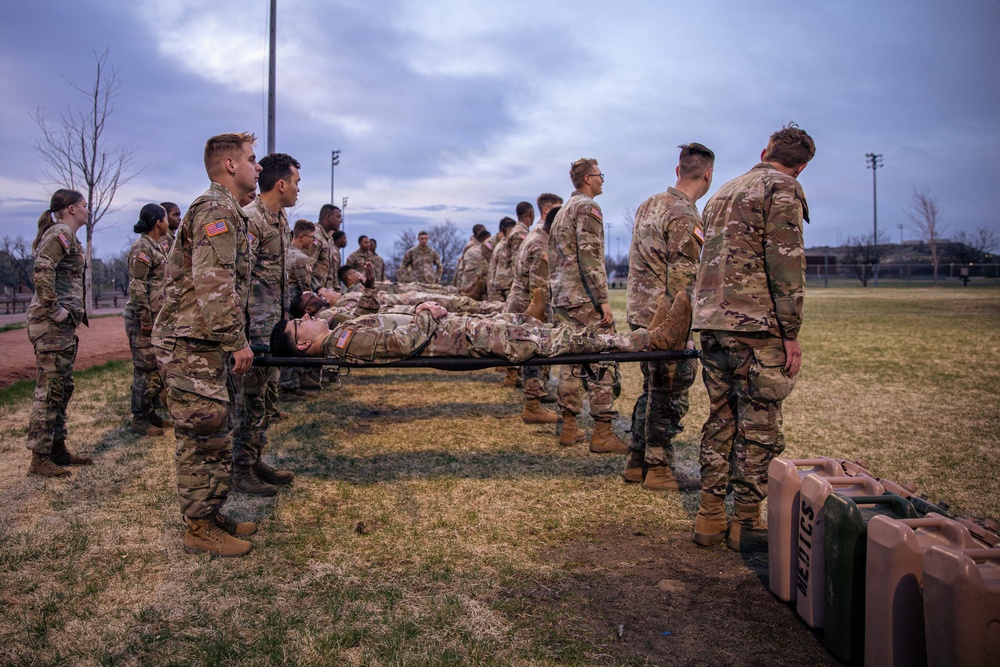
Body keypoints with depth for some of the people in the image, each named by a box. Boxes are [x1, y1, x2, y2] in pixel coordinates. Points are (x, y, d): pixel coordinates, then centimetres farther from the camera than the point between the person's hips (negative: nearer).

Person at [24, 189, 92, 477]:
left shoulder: (66, 235, 19)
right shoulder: (61, 234, -10)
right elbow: (42, 271, -25)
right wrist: (54, 309, -20)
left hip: (63, 324, 10)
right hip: (52, 323, -10)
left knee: (62, 388, 14)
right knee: (50, 389, -6)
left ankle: (57, 449, 22)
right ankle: (39, 458, -1)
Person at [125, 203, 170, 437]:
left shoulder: (157, 246, 16)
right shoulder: (142, 248, -13)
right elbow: (137, 287, -19)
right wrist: (145, 319, -20)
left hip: (158, 318, 9)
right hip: (144, 318, -9)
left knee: (157, 368, 14)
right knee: (145, 368, -3)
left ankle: (150, 412, 23)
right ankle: (139, 419, 6)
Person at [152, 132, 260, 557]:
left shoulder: (226, 211, 20)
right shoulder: (217, 210, -14)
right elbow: (213, 284, -24)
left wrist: (232, 340, 23)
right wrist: (237, 341, -22)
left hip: (208, 346, 11)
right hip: (193, 346, -11)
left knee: (215, 436, 15)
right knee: (204, 438, -4)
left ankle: (212, 515, 25)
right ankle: (200, 530, 6)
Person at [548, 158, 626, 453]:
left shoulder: (562, 212, 22)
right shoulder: (587, 207, -8)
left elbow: (553, 258, 22)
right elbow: (591, 256, -18)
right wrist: (603, 300, -20)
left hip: (561, 299, 10)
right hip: (584, 299, -10)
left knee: (571, 361, 12)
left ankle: (569, 427, 16)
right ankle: (602, 434, -6)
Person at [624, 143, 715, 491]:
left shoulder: (650, 204, 13)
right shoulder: (685, 217, -15)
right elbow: (682, 279, -19)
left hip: (639, 310, 9)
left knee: (653, 388, 17)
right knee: (669, 394, 1)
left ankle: (637, 463, 24)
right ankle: (659, 470, 10)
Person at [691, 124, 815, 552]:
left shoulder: (725, 191, 22)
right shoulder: (782, 188, -3)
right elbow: (786, 262, -12)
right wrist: (791, 333, -10)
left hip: (711, 321, 8)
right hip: (756, 324, -7)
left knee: (721, 418, 12)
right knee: (759, 424, 1)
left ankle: (710, 517, 17)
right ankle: (746, 524, 8)